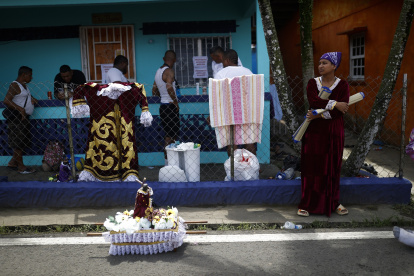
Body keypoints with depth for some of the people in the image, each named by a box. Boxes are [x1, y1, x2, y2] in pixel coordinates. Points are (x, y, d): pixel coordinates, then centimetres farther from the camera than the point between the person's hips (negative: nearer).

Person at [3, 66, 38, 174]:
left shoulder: (24, 85, 15)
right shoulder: (14, 85, -13)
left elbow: (27, 95, 32)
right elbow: (6, 101, -22)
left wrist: (32, 98, 9)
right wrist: (20, 109, -27)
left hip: (24, 117, 10)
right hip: (17, 118, -10)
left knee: (23, 142, 15)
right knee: (18, 143, -2)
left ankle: (12, 162, 26)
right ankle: (21, 167, 5)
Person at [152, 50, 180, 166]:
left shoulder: (158, 71, 14)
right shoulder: (169, 71, -13)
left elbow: (154, 91, 20)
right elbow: (169, 87, -30)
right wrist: (176, 102, -20)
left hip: (163, 106, 9)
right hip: (170, 106, -9)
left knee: (168, 136, 14)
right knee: (171, 138, -4)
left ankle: (168, 163, 19)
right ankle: (169, 164, -2)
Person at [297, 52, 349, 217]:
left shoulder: (342, 85, 0)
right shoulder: (313, 83, 3)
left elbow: (343, 110, -12)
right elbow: (313, 101, -15)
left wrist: (320, 114, -19)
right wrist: (335, 104, -17)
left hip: (333, 132, 0)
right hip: (314, 130, 0)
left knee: (332, 166, 6)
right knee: (310, 166, 0)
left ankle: (333, 202, 21)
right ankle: (306, 204, 8)